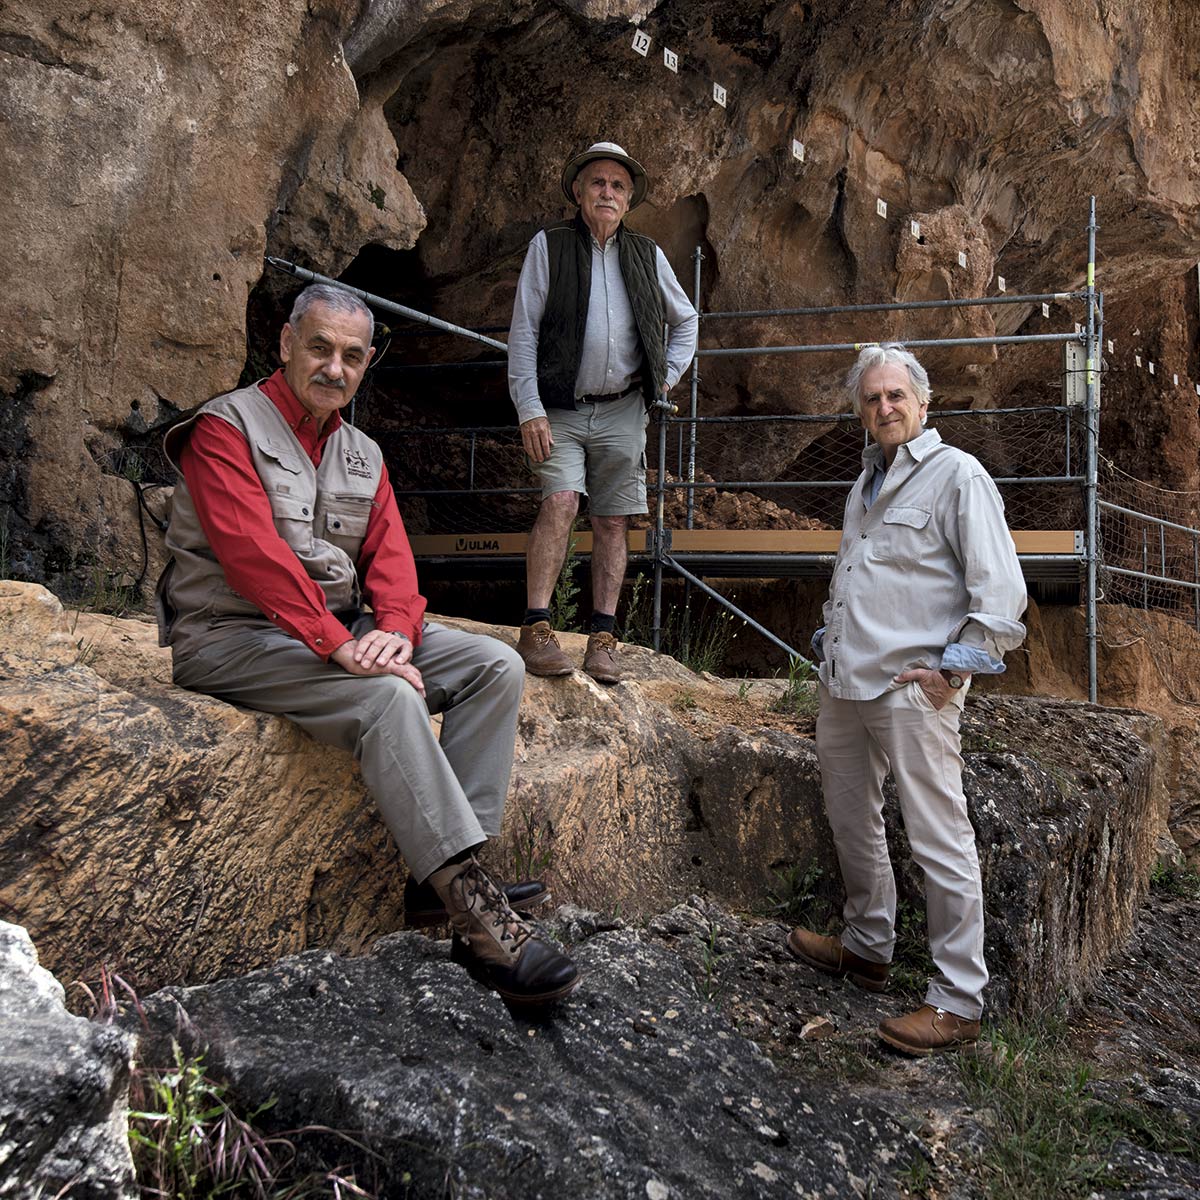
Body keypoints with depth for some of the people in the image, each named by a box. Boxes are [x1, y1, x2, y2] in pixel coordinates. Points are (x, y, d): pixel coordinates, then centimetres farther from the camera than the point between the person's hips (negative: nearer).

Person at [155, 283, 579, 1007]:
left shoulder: (364, 455, 17)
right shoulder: (226, 427, -5)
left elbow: (390, 552, 5)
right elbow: (256, 553, -19)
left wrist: (394, 628, -17)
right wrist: (340, 646, -28)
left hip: (341, 631, 7)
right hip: (234, 636, -7)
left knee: (496, 665, -10)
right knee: (387, 694, -34)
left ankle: (444, 876, -20)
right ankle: (477, 915, -34)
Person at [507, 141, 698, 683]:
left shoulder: (647, 255, 13)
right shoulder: (549, 246, 4)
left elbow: (686, 319, 28)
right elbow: (523, 332, -1)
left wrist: (669, 374, 13)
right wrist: (529, 409, -11)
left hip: (623, 412, 3)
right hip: (561, 410, -3)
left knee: (612, 522, 1)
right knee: (560, 501, -22)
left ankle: (602, 640, 5)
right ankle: (535, 629, -18)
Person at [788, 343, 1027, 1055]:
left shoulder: (957, 475, -5)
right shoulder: (867, 481, 20)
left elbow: (1001, 591, -11)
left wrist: (954, 666, -15)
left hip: (912, 686, -9)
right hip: (845, 683, 9)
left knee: (940, 840, -4)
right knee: (852, 821, 18)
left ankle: (959, 1003, 5)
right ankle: (867, 949, 35)